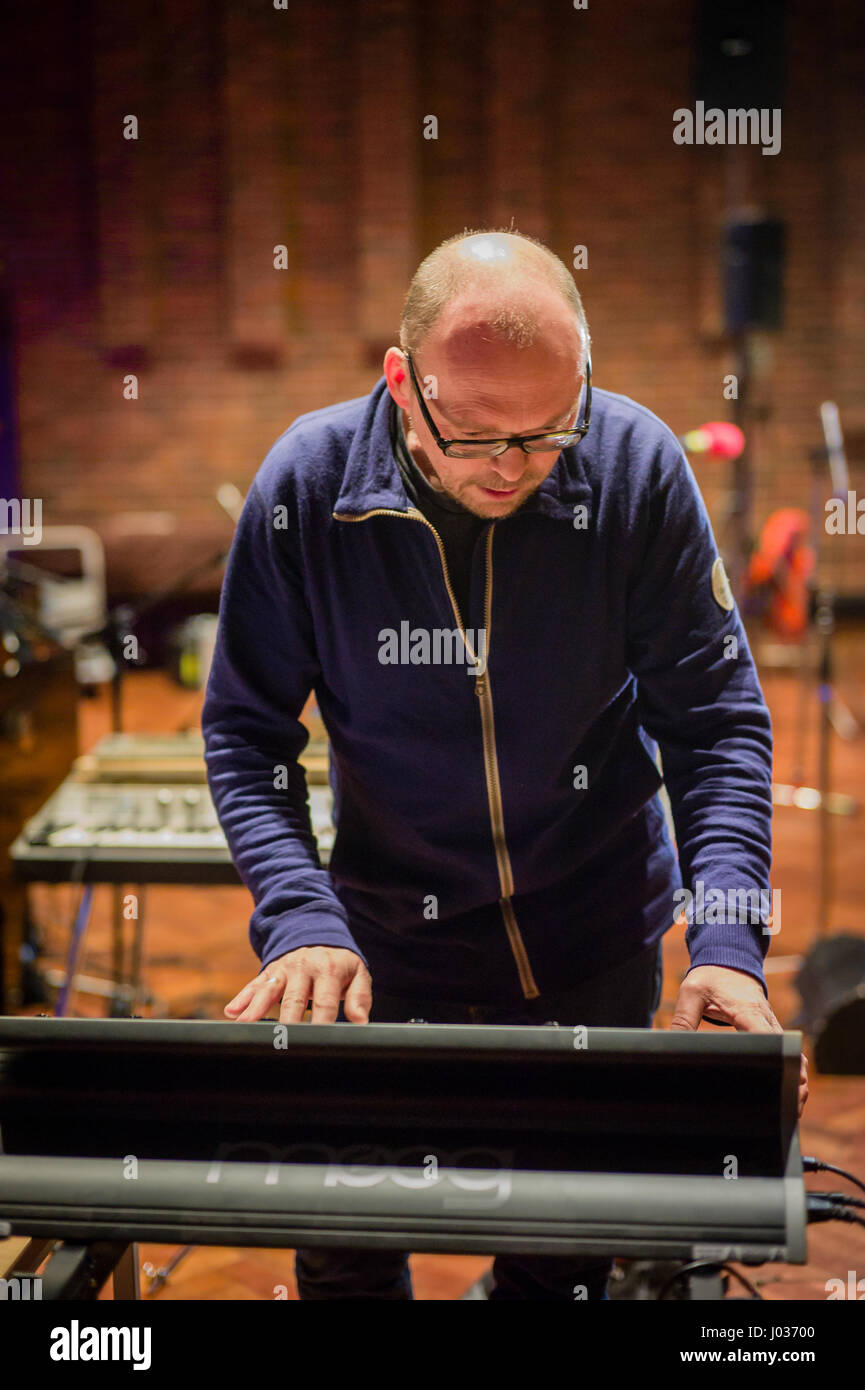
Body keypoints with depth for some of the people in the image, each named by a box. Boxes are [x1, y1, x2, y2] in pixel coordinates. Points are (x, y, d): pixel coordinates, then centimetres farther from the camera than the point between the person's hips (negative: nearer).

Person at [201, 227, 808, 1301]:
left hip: (597, 941, 0)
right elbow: (245, 732, -10)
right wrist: (300, 919, -25)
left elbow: (714, 716, -12)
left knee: (566, 1254, 17)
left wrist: (726, 944, -23)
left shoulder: (636, 465, -16)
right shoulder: (306, 484, -16)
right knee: (345, 1250, 14)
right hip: (389, 940, 0)